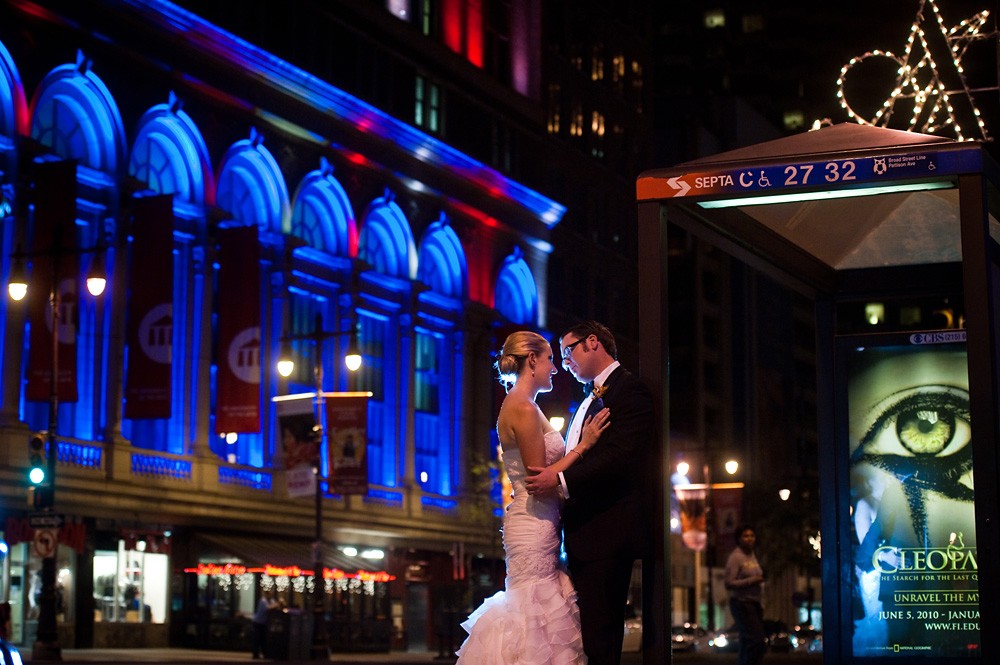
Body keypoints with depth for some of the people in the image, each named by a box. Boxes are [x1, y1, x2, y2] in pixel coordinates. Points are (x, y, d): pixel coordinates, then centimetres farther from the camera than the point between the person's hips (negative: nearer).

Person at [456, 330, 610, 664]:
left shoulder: (520, 405, 15)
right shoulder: (523, 408, -14)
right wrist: (584, 445, -11)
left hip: (539, 524, 10)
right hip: (534, 527, -10)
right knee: (536, 611, -6)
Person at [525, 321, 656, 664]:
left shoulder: (628, 389, -7)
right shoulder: (592, 398, 23)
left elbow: (620, 456, -19)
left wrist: (561, 479, -22)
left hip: (607, 532, -10)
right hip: (584, 533, 10)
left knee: (598, 636, -10)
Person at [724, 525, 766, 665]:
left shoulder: (752, 555, 16)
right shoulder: (735, 557, -11)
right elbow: (729, 584, -17)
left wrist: (760, 603, 20)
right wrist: (751, 581, -21)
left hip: (754, 603, 9)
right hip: (742, 604, -9)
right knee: (755, 640, -16)